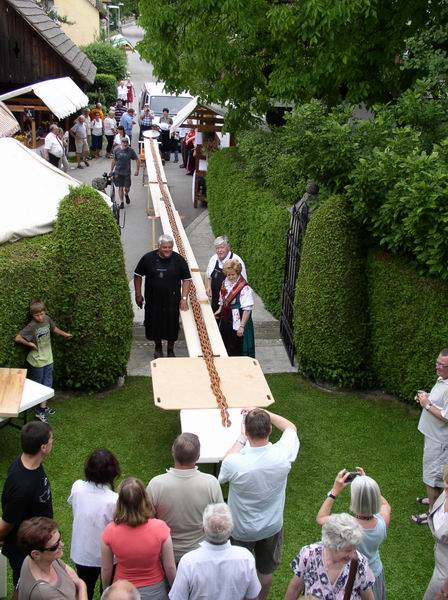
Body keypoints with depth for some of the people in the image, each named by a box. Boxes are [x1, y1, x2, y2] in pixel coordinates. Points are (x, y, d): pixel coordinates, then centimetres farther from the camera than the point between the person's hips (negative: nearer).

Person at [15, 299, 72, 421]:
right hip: (37, 361, -6)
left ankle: (43, 407, 26)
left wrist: (65, 334, 24)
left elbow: (53, 328, 16)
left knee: (47, 384, 13)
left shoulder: (47, 319, -6)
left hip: (48, 358, 6)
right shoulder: (32, 326, -25)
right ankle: (38, 410, 20)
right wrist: (30, 344, -17)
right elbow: (18, 338, -24)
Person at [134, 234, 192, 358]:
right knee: (154, 324, 12)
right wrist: (138, 295, 3)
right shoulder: (148, 258, -8)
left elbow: (187, 279, -4)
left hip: (172, 300, 0)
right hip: (153, 300, 1)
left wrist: (184, 298, -12)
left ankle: (170, 349, 30)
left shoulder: (179, 260, -9)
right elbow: (138, 275, 4)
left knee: (172, 325, 7)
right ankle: (158, 346, 39)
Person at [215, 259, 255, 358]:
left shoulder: (245, 289, -21)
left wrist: (242, 326, -24)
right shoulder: (225, 283, 3)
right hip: (225, 321, 7)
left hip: (237, 323, -7)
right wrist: (219, 311, 4)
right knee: (226, 347, 18)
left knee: (237, 350, 3)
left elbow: (247, 310, -22)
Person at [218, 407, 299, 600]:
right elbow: (291, 427, -5)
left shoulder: (235, 463, -35)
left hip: (241, 530, -2)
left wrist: (241, 438, -5)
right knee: (266, 571, 27)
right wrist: (263, 413, -6)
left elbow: (225, 464, -7)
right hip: (272, 527, 3)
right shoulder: (282, 454, -28)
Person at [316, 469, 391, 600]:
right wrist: (367, 484, -9)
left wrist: (335, 491, -17)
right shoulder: (383, 521, -26)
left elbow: (320, 518, -15)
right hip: (375, 575, 3)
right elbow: (384, 504, 0)